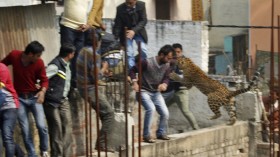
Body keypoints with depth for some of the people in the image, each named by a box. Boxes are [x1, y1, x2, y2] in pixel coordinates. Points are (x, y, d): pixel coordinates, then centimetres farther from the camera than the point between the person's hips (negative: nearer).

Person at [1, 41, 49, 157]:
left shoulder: (39, 63, -13)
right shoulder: (14, 55, -13)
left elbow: (44, 80, -5)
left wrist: (42, 91, -24)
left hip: (34, 97, 0)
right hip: (19, 98, 0)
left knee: (41, 126, -10)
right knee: (25, 129, -1)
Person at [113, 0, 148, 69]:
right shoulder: (120, 8, -18)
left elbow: (143, 20, -18)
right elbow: (117, 25, -14)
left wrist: (134, 30, -32)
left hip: (139, 32, 1)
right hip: (126, 33, -1)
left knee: (143, 51, -8)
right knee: (129, 53, -9)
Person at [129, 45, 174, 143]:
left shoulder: (166, 65, -1)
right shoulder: (147, 62, -19)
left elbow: (166, 78, 7)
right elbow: (133, 70, -11)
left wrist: (164, 84, -16)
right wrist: (135, 83, -23)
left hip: (156, 92, 6)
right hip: (144, 91, -6)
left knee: (165, 113, -3)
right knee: (151, 108, -29)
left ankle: (161, 133, 23)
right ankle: (146, 135, -18)